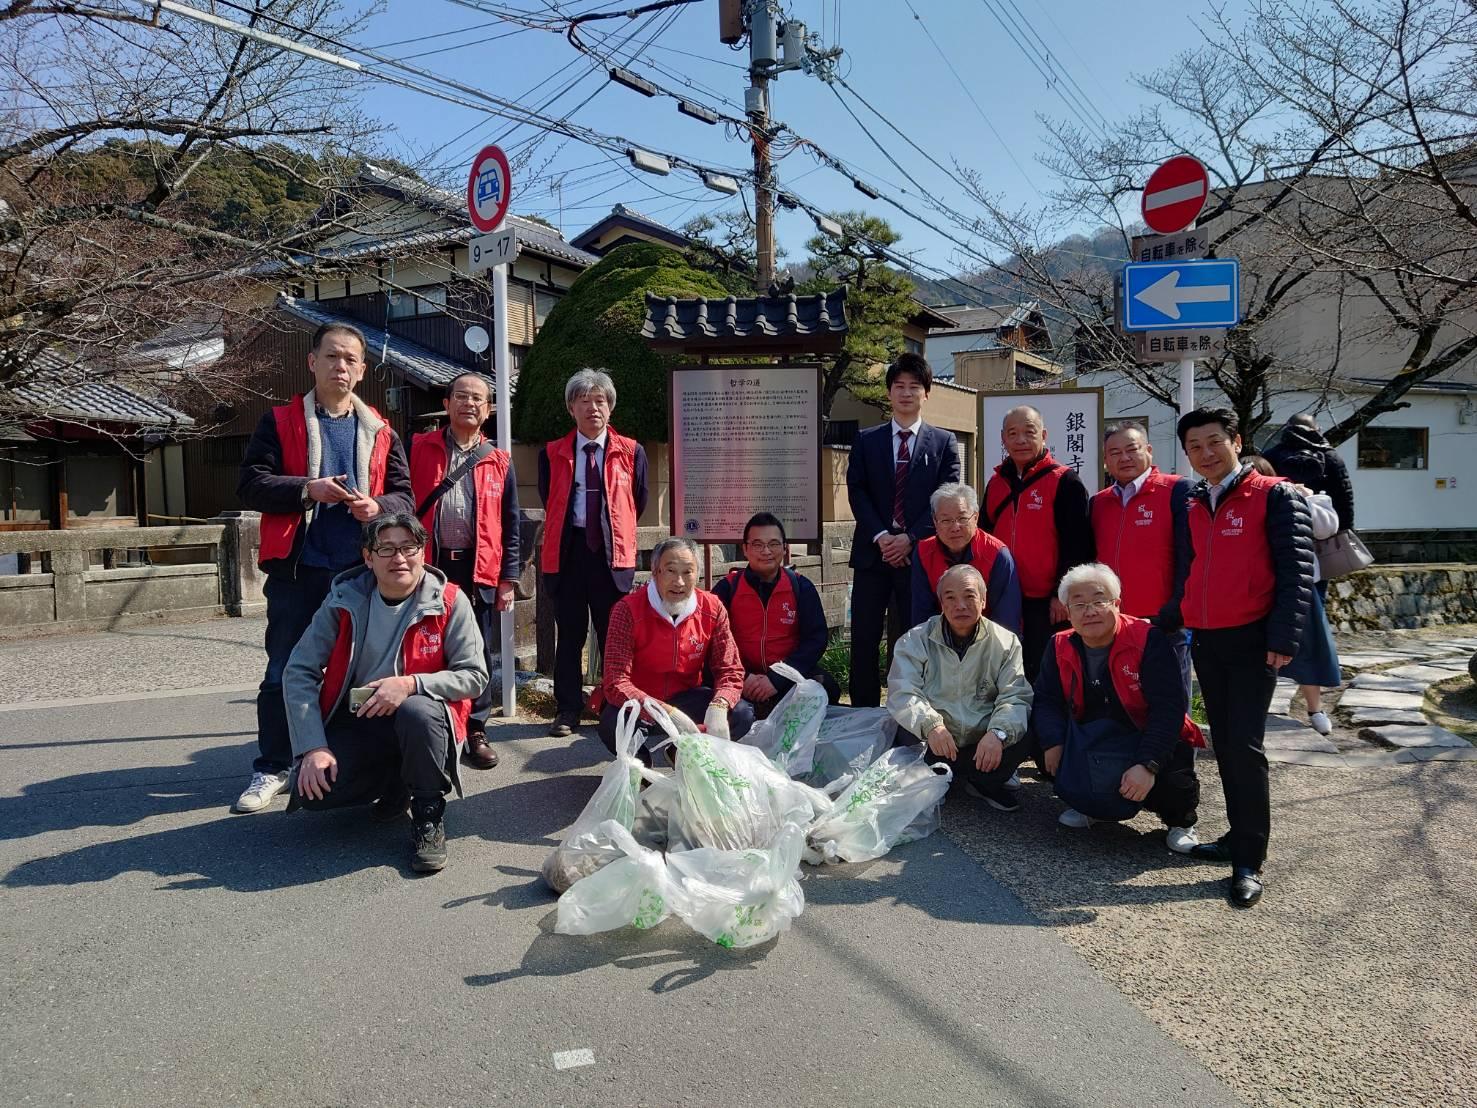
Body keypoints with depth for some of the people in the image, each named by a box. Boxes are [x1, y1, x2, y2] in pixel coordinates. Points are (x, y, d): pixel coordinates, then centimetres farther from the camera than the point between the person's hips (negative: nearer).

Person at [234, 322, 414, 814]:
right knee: (284, 673, 5)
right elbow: (250, 484, -3)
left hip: (361, 571, 2)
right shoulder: (280, 422, 5)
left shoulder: (380, 431, 11)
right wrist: (307, 490, -16)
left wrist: (378, 507, -12)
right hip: (297, 570, -2)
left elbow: (404, 496, 9)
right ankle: (272, 768, 19)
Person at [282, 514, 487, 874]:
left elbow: (474, 675, -13)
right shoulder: (344, 600, -7)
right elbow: (299, 672, -8)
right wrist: (313, 747, -18)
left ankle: (429, 817, -13)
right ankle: (395, 784, 12)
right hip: (355, 721, 3)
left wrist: (411, 684, -30)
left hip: (420, 718, -3)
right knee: (312, 789, -21)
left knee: (418, 711, -38)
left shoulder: (450, 601, -12)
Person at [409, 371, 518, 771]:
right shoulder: (418, 449, 5)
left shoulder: (498, 463, 9)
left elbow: (510, 526, 9)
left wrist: (508, 579, 4)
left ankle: (476, 731, 18)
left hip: (478, 571, 1)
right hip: (427, 566, -1)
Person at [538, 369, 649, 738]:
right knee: (569, 634, 7)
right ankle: (567, 710, 15)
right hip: (567, 552, 1)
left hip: (613, 555, -1)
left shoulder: (631, 452, 3)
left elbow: (638, 503, 12)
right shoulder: (552, 454, 5)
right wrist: (570, 533, 13)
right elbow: (549, 503, 13)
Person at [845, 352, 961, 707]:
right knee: (864, 641, 1)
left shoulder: (944, 442, 8)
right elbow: (857, 492, 2)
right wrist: (880, 537, -11)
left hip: (919, 553, -1)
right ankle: (863, 715, 9)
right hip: (873, 551, 1)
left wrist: (910, 538, -11)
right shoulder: (866, 441, 11)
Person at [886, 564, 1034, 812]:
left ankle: (982, 783, 4)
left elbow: (1015, 697, -7)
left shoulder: (1005, 642, 1)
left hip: (984, 743, 2)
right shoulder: (916, 640, -3)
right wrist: (930, 724, -34)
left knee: (1026, 733, -24)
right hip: (932, 744, -1)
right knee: (907, 738, -32)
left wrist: (997, 732, -28)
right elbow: (902, 693, -14)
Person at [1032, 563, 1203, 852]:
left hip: (1148, 740, -4)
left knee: (1173, 779, -33)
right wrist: (1053, 743, -28)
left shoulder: (1148, 640, -20)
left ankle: (1179, 821, 8)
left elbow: (1169, 706, -25)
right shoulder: (1061, 647, -4)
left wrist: (1148, 765, -35)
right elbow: (1047, 700, -7)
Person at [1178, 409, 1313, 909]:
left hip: (1251, 641, -6)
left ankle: (1249, 861, -1)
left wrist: (1284, 638, -17)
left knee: (1244, 745, -8)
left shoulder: (1274, 496, -5)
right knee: (1224, 744, 11)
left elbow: (1296, 569, -11)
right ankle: (1239, 836, 23)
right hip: (1204, 641, 6)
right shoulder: (1191, 505, 12)